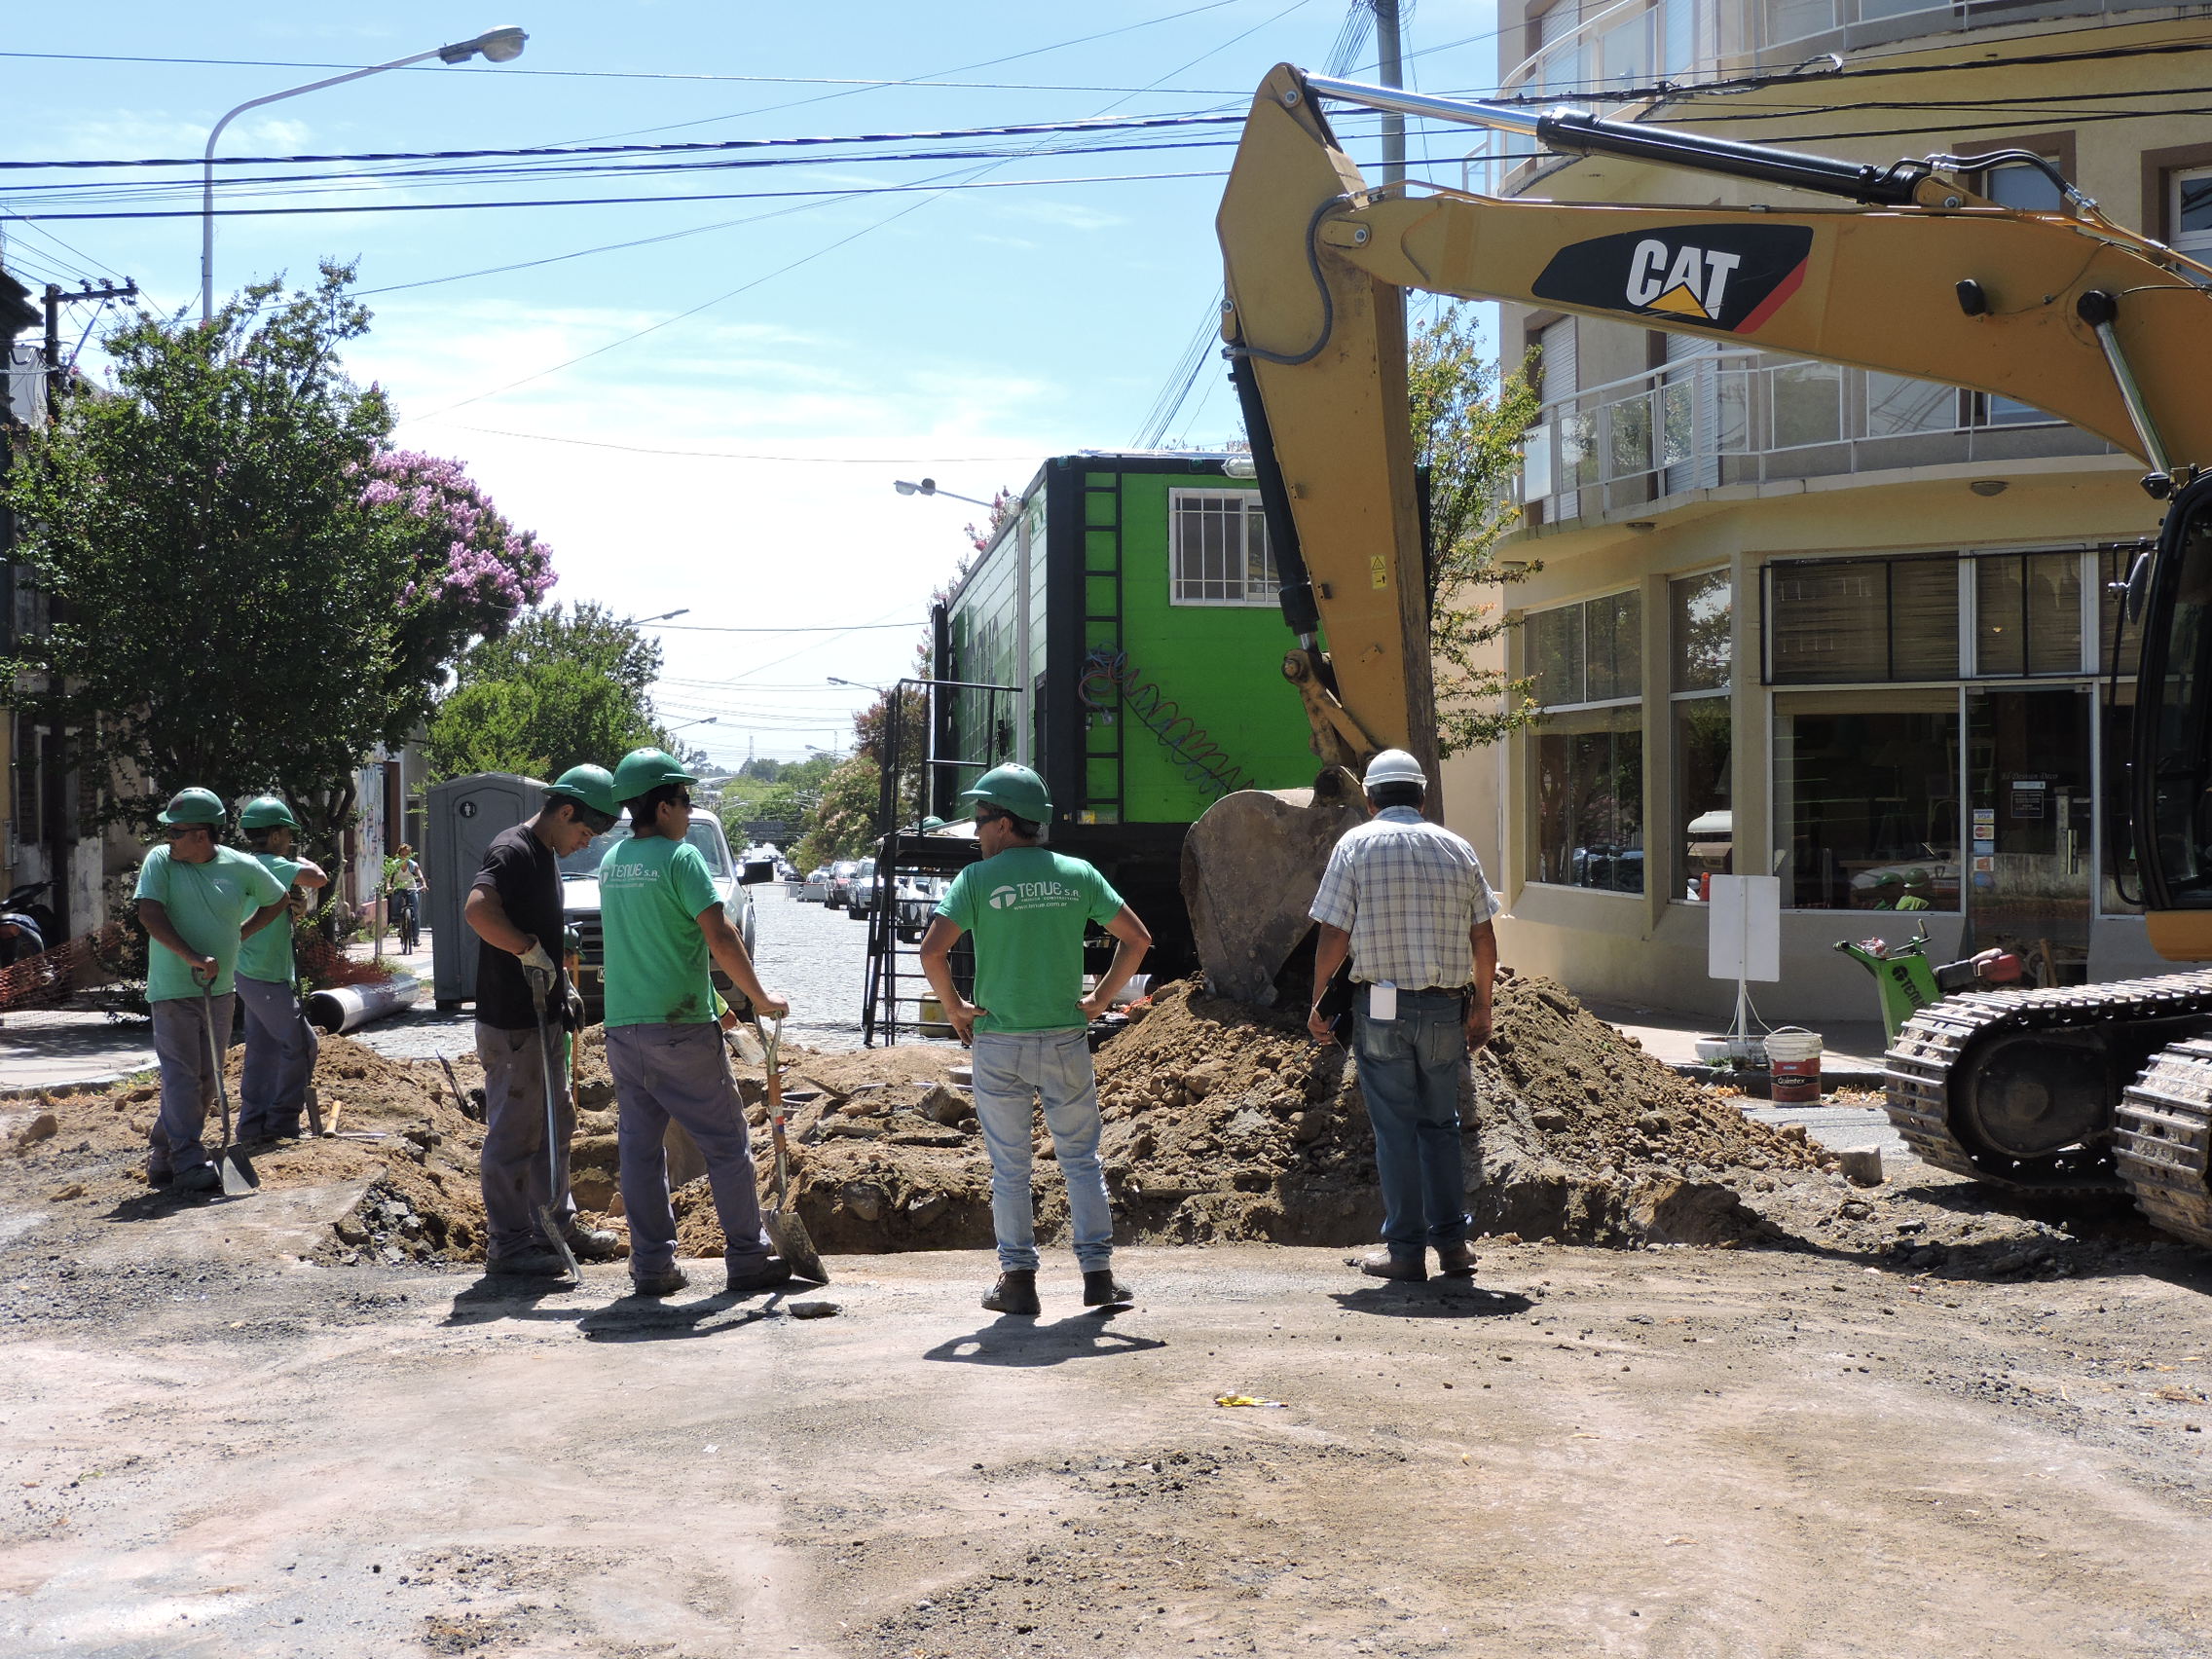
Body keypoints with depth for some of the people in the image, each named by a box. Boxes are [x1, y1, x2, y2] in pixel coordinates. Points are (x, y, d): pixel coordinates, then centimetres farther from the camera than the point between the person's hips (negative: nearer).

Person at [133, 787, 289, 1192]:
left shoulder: (240, 867, -1)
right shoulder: (160, 860, -6)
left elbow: (277, 901, 16)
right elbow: (149, 915, -17)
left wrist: (238, 936, 6)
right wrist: (193, 957, -26)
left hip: (220, 988, 4)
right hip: (173, 988, -4)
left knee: (207, 1078, 7)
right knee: (181, 1075, -9)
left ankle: (163, 1155, 20)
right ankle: (190, 1163, -10)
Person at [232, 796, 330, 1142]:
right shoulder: (272, 865, -16)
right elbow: (319, 879, -27)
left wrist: (295, 900, 3)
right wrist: (300, 861, -8)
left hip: (250, 973, 10)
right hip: (269, 978, -10)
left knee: (263, 1049, 14)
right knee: (301, 1046, -4)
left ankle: (253, 1123, 17)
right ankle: (281, 1123, -2)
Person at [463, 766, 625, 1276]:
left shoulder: (546, 855, 15)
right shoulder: (513, 850, -17)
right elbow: (477, 910, -35)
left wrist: (565, 987, 14)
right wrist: (531, 951, -26)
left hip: (542, 1018, 10)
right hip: (510, 1023, -10)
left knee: (555, 1123, 19)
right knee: (513, 1133, -2)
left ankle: (557, 1224, 31)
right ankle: (507, 1243, 7)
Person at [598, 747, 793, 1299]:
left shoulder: (611, 862, 11)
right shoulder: (679, 858, -11)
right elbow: (721, 938, -17)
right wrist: (760, 998, -6)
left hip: (622, 1026, 7)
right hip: (681, 1027, -7)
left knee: (639, 1148, 9)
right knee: (726, 1144, 3)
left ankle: (652, 1265, 10)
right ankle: (747, 1258, 7)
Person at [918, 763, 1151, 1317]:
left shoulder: (977, 879, -7)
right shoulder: (1076, 874, 2)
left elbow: (932, 948, -16)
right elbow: (1137, 939, 2)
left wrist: (954, 1007, -3)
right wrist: (1100, 1000, 7)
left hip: (998, 1045, -2)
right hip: (1066, 1041, 2)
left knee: (1009, 1167, 8)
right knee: (1081, 1159, 12)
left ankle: (1019, 1279, 10)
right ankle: (1097, 1273, 11)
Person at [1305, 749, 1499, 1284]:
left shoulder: (1356, 844, -1)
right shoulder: (1456, 848, 8)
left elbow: (1333, 935, -7)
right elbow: (1484, 939, 8)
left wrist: (1318, 1002, 4)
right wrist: (1482, 1007, 18)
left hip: (1381, 1005, -3)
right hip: (1447, 1007, 3)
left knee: (1395, 1128, 4)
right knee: (1440, 1124, 15)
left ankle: (1405, 1249, 7)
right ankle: (1452, 1241, 15)